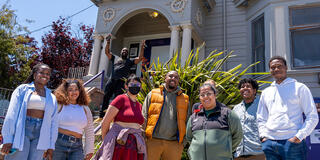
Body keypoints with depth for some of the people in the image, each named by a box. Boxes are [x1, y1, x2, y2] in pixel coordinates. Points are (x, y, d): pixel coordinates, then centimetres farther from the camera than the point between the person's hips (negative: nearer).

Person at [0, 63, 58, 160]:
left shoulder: (52, 98, 14)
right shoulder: (23, 89, 6)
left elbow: (53, 122, 12)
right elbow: (12, 113, -1)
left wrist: (51, 146, 7)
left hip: (40, 135, 3)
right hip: (22, 131, -3)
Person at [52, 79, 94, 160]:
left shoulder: (85, 109, 12)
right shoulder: (59, 106, 2)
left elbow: (89, 132, 16)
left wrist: (89, 150, 14)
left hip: (77, 147, 2)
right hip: (58, 143, -2)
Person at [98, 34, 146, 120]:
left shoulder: (130, 61, 18)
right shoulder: (115, 58, 25)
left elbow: (140, 58, 8)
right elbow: (107, 52, 21)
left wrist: (142, 47, 4)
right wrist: (108, 42, 15)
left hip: (121, 82, -2)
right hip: (111, 80, 3)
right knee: (105, 97, 0)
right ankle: (101, 116, 6)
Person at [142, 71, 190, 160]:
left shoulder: (184, 99, 13)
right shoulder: (153, 94, 9)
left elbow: (187, 122, 15)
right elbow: (143, 117, 6)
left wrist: (183, 142, 7)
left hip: (174, 144, 2)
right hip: (153, 141, -1)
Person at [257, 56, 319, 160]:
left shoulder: (299, 88, 5)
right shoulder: (266, 92, 16)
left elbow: (312, 117, 1)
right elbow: (261, 118, 22)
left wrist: (298, 137, -9)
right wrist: (263, 135, 6)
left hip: (292, 141, -3)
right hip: (269, 143, 3)